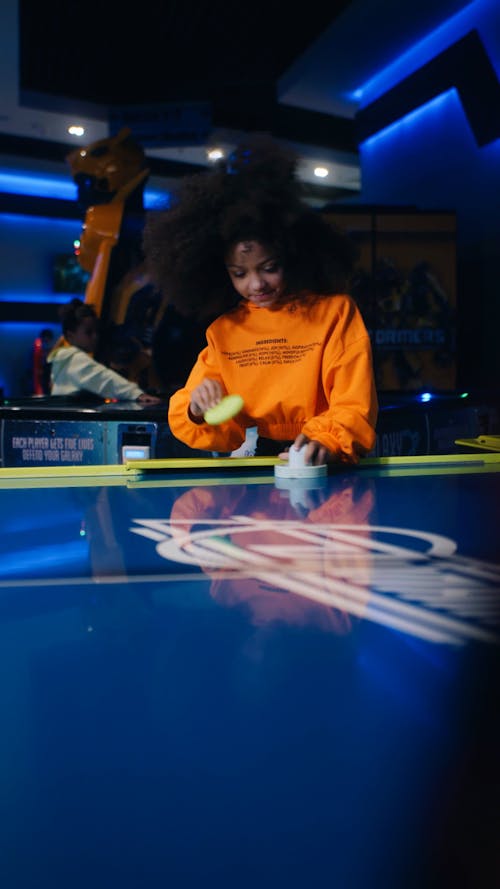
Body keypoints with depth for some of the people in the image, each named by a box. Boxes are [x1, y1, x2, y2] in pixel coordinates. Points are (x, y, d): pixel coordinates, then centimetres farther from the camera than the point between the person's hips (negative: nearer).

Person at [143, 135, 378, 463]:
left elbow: (354, 410, -4)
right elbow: (183, 420, 8)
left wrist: (324, 441, -24)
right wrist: (199, 410, -15)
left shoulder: (335, 312, 2)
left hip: (322, 473, -3)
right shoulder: (223, 330, 9)